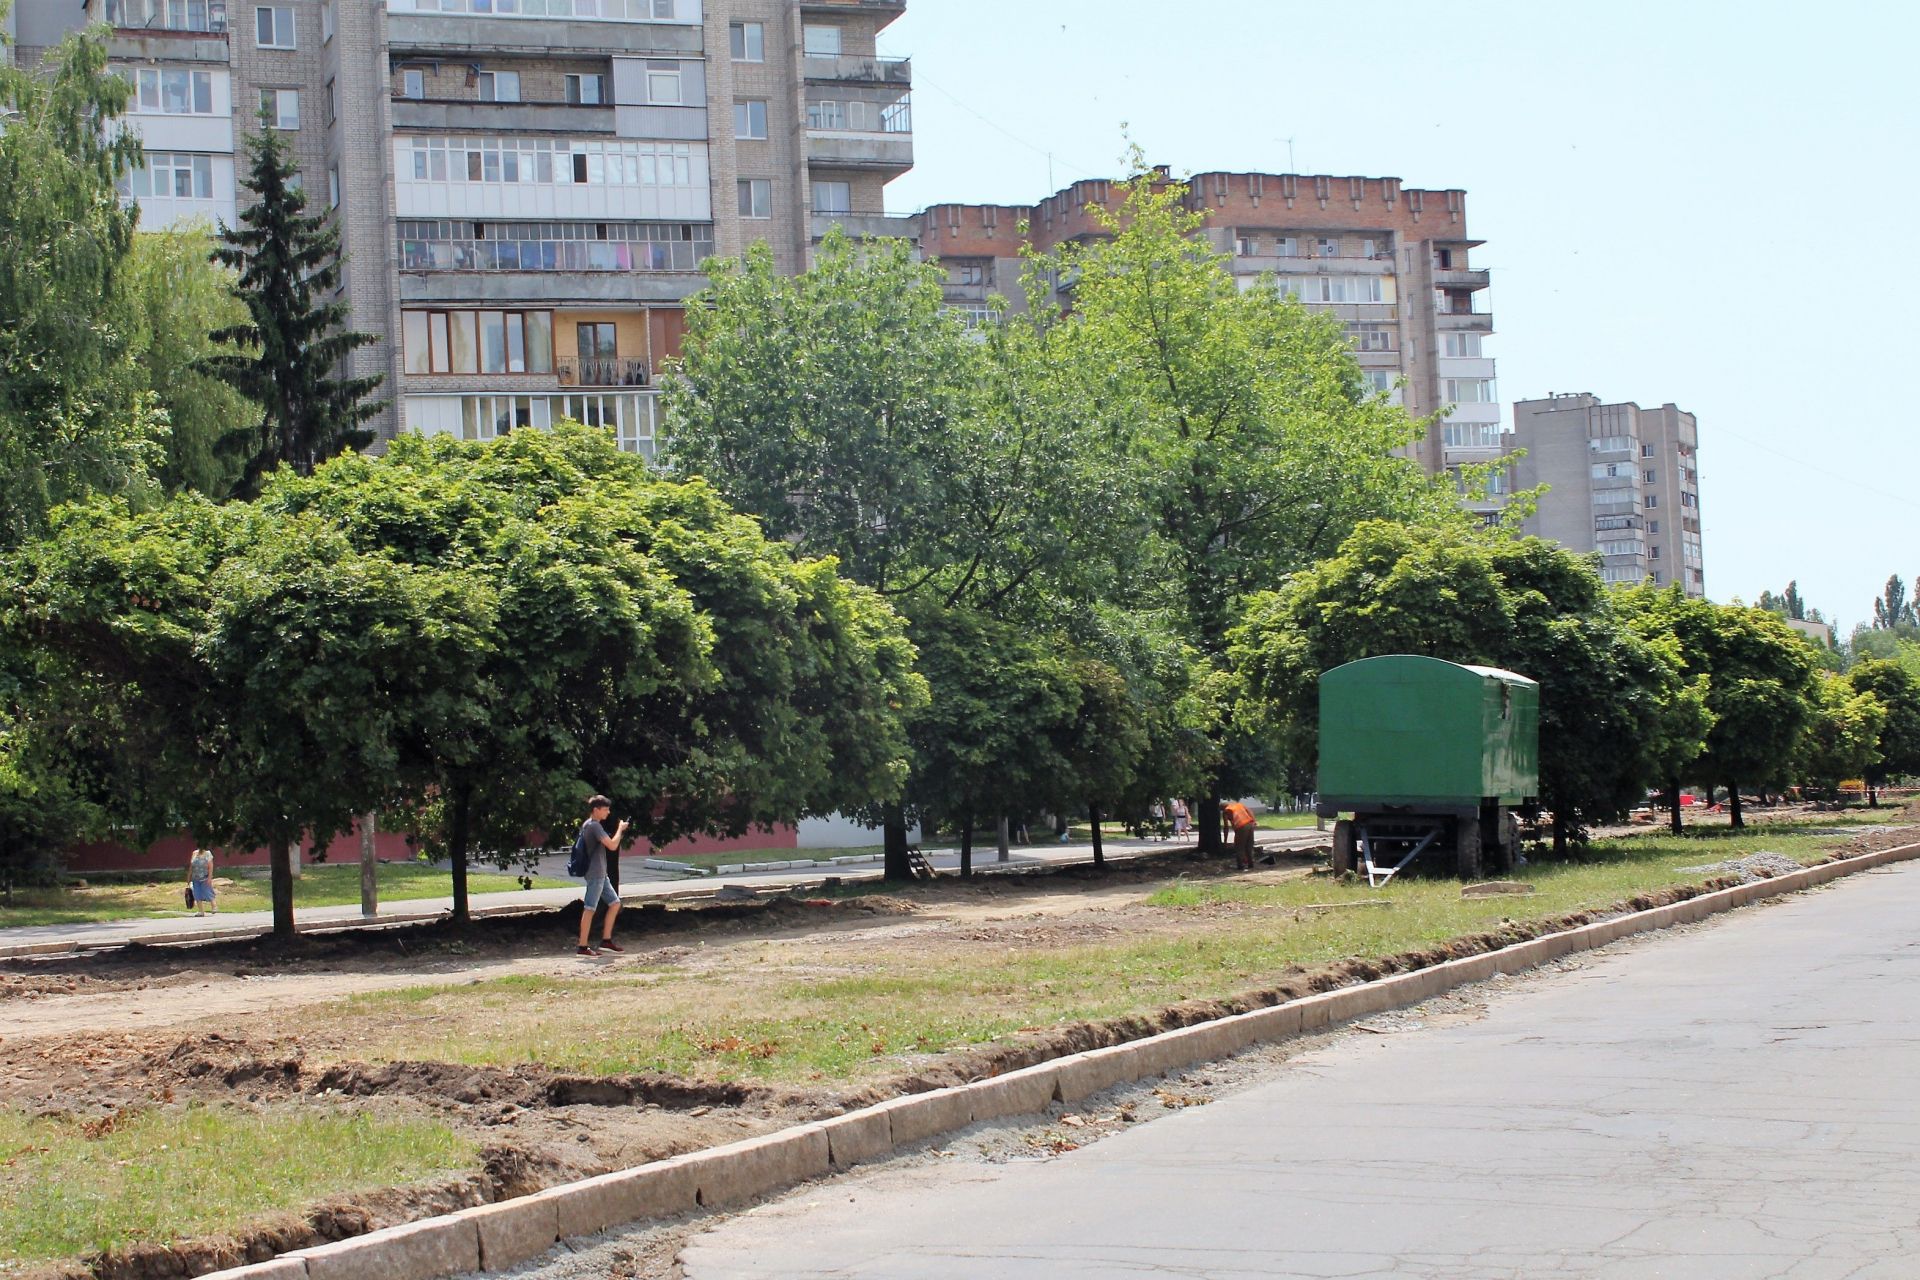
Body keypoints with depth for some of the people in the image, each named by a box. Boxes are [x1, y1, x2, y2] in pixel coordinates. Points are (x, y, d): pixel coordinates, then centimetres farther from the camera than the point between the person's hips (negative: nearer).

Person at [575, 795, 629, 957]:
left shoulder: (587, 825, 16)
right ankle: (583, 946, -7)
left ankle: (606, 940, 16)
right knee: (590, 909, -8)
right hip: (595, 874, -11)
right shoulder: (594, 825, -16)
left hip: (600, 874, 11)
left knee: (615, 903, 13)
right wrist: (620, 829, -8)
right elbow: (612, 845, -22)